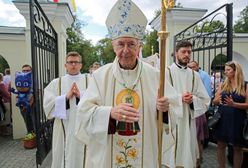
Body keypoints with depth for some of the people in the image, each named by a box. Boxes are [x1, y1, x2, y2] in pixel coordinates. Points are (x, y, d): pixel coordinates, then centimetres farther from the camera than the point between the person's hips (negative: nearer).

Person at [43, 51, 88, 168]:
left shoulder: (89, 81, 3)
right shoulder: (55, 83, 5)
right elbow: (48, 105, -5)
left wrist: (81, 95, -18)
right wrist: (66, 97, -14)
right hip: (64, 130, 1)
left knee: (82, 157, 10)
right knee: (65, 156, 11)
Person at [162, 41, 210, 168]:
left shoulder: (194, 75, 8)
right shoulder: (167, 72, -6)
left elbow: (205, 100, 6)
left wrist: (193, 100, -14)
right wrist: (179, 98, -21)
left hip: (188, 123, 4)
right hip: (170, 123, -4)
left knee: (187, 158, 13)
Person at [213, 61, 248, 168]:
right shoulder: (222, 85, 4)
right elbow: (215, 101, 6)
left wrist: (234, 104, -22)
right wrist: (217, 100, -16)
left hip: (237, 120, -2)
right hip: (223, 119, 3)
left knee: (237, 148, 11)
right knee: (221, 145, 11)